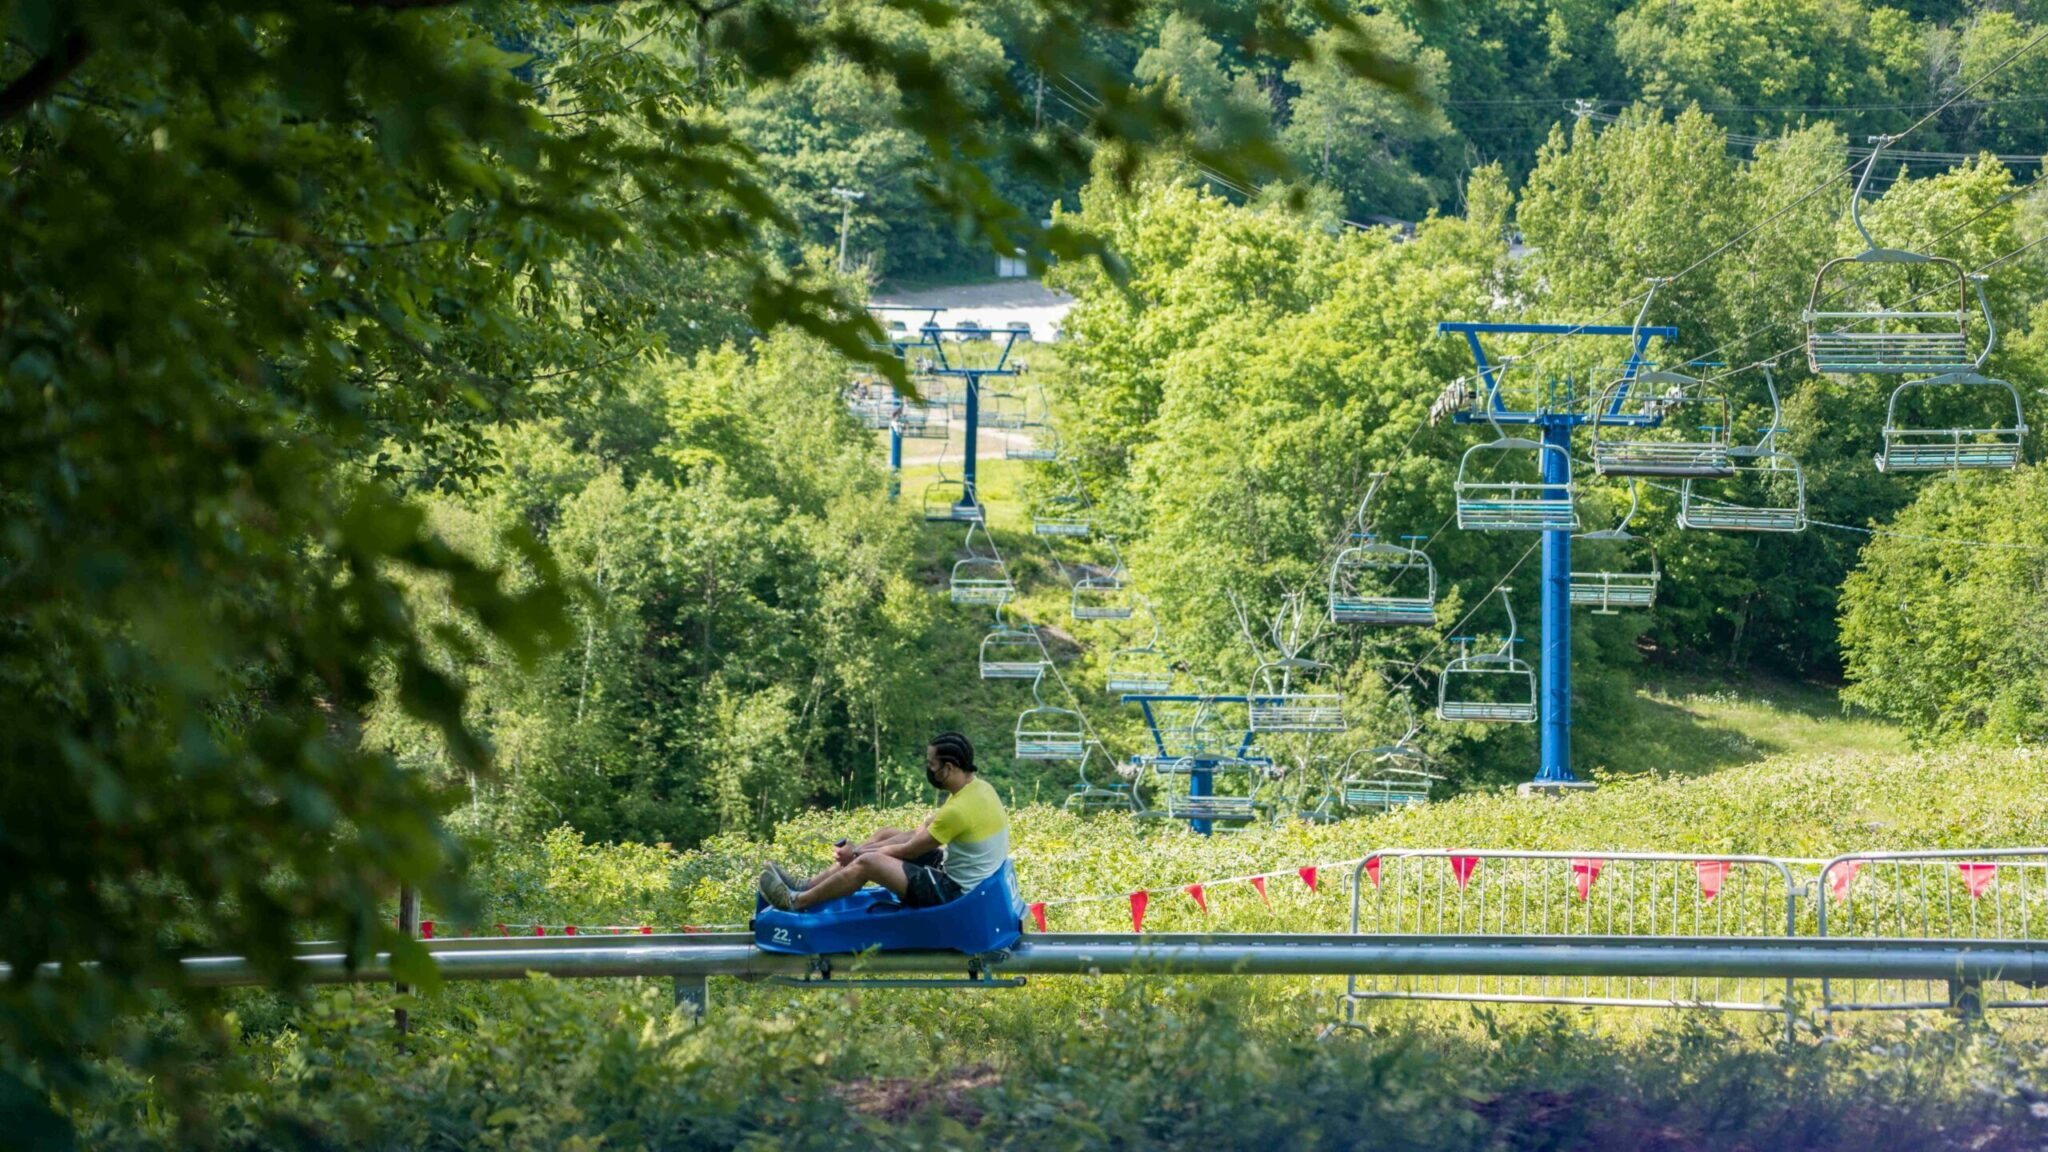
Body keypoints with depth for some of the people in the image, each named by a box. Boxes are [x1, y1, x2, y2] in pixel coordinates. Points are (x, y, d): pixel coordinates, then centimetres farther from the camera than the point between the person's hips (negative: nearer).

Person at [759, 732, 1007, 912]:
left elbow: (909, 851, -16)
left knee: (867, 863, -14)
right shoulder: (977, 787, 3)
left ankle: (797, 902, 3)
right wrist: (856, 851, 4)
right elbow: (920, 833, 9)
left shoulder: (958, 811, -27)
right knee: (886, 835, 14)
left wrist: (857, 853, -2)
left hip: (955, 892, -10)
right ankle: (807, 886, 17)